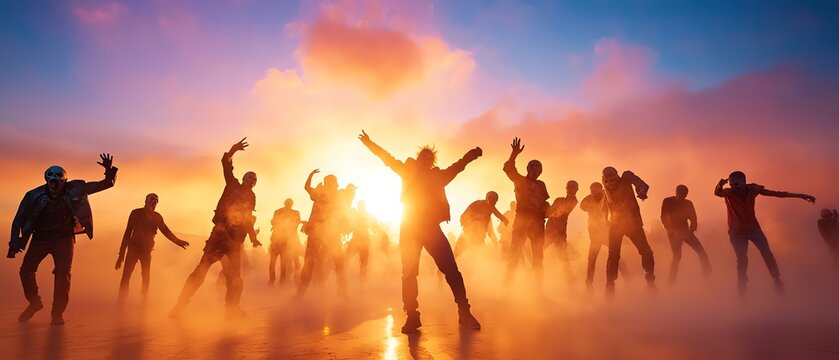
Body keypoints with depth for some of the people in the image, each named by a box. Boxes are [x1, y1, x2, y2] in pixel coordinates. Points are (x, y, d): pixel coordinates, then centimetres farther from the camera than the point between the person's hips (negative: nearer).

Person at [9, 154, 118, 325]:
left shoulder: (75, 189, -11)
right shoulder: (34, 195, -11)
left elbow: (106, 184, -7)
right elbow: (19, 219, -1)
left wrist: (110, 171, -27)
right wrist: (14, 243, -7)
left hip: (64, 237, -2)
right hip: (40, 237, 2)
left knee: (63, 273, -14)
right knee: (26, 270, -2)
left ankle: (57, 312, 0)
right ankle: (34, 303, 25)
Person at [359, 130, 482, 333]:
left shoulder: (437, 176, 16)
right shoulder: (409, 172, 16)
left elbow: (458, 166, 15)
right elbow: (388, 159, 21)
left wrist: (471, 155, 1)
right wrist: (369, 143, 22)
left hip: (431, 228, 0)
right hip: (409, 229, 1)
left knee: (451, 270, -8)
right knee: (409, 273, -3)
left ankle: (464, 313, 0)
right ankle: (412, 317, 3)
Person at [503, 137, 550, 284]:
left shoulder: (541, 185, 16)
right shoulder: (520, 180, 2)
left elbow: (544, 203, 21)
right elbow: (508, 168, -15)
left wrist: (546, 211, -2)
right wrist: (515, 154, -31)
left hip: (538, 223, 5)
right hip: (521, 221, -5)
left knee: (538, 256, 9)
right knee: (514, 255, -8)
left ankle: (539, 285, 17)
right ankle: (507, 283, -5)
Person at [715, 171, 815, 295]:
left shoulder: (753, 189, -14)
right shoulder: (728, 193, -23)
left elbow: (776, 193, -6)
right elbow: (717, 192, -46)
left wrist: (800, 195, -5)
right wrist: (720, 185, -69)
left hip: (753, 227, 3)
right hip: (737, 231, -3)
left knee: (767, 254, 2)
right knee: (742, 259, -7)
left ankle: (777, 280, 22)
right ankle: (742, 286, 12)